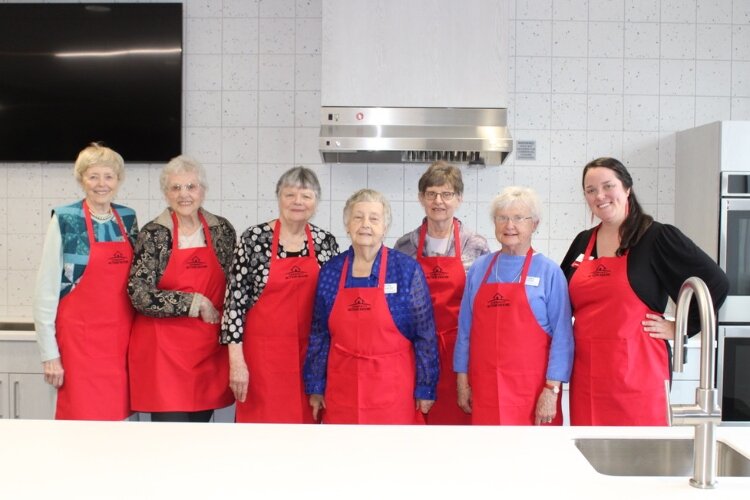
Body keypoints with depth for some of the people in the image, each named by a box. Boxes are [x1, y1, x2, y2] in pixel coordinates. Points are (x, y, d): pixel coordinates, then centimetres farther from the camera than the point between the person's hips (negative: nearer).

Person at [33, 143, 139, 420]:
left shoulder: (128, 219, 7)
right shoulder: (65, 220, -7)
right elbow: (45, 291, -6)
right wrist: (50, 355, -8)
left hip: (122, 337, 5)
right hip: (80, 339, -4)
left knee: (119, 416, 8)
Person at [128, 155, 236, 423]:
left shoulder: (222, 230, 5)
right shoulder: (153, 234, -5)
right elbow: (140, 296, -13)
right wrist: (195, 303, -14)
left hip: (210, 348, 4)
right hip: (165, 350, -3)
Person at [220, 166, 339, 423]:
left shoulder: (326, 242, 4)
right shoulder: (254, 239, -6)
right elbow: (235, 299, -7)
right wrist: (236, 359, -11)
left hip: (308, 353, 3)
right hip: (263, 352, -3)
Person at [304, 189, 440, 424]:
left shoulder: (407, 269, -5)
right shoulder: (330, 271, 4)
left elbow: (425, 334, -3)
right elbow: (319, 335, 9)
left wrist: (426, 389, -5)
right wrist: (315, 387, 8)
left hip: (392, 389, -2)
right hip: (342, 389, 3)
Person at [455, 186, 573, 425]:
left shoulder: (549, 272, -3)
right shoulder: (478, 269, 8)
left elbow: (561, 336, -6)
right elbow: (465, 329, 10)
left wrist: (552, 390, -11)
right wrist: (462, 379, 6)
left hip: (531, 389, -3)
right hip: (484, 388, 3)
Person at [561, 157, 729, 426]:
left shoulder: (658, 237, -4)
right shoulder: (583, 242, 12)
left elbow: (715, 282, -6)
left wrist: (679, 327, -7)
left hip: (636, 371, -4)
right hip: (587, 372, 5)